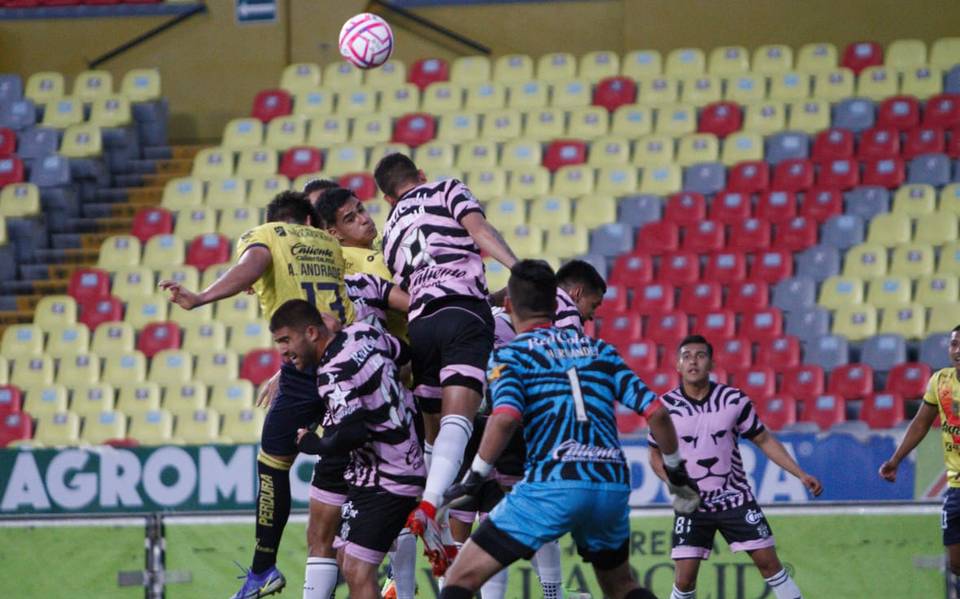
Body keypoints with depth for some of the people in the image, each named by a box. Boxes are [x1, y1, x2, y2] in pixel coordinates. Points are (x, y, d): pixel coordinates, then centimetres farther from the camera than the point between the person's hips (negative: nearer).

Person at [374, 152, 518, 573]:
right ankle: (428, 507, -41)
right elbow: (479, 230, -3)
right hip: (463, 310, -5)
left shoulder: (391, 232, 31)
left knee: (433, 433, 14)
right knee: (457, 417, -18)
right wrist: (516, 268, -15)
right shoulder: (447, 191, 17)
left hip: (419, 325, 5)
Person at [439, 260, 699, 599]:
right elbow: (656, 413, 12)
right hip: (614, 485, 5)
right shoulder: (599, 350, 19)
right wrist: (678, 474, 24)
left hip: (552, 485, -5)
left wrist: (473, 480, -7)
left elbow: (506, 417, -14)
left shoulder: (510, 355, 6)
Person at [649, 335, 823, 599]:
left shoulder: (735, 400, -6)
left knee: (767, 560, -2)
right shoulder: (666, 406, -7)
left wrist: (801, 475, -2)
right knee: (684, 576, -7)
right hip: (692, 505, -1)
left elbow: (764, 440, 4)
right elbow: (656, 455, 5)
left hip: (735, 498, 1)